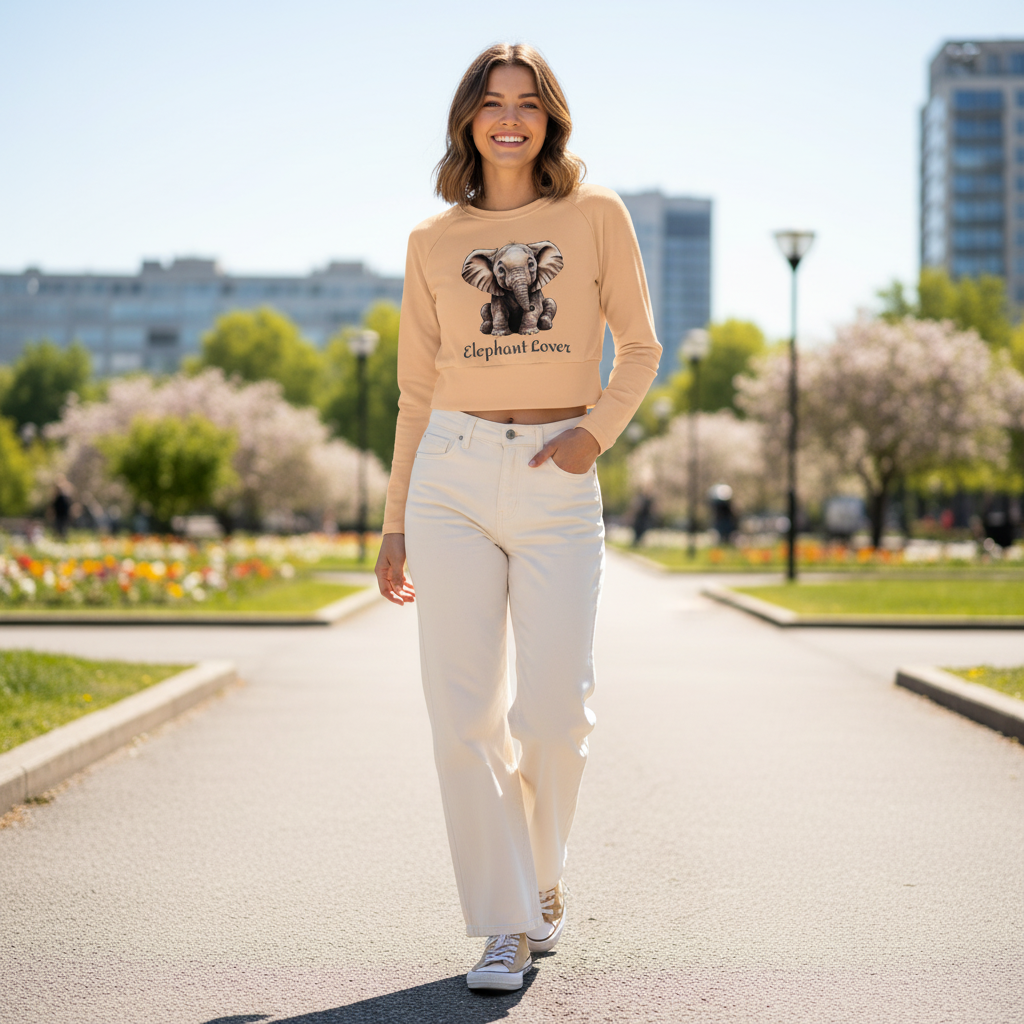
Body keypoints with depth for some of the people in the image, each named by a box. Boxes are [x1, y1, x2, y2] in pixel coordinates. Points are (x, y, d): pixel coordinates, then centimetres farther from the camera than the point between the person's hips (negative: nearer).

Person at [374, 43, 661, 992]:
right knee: (464, 715, -3)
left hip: (558, 483, -1)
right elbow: (417, 390, 13)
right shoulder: (434, 242, 10)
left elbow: (639, 346, 9)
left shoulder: (595, 215, 6)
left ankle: (541, 876, 24)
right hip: (453, 473, 1)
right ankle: (504, 924, 8)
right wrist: (394, 524, 11)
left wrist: (597, 430, -10)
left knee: (554, 714, -6)